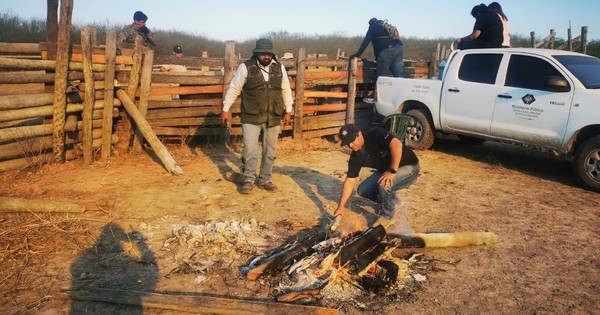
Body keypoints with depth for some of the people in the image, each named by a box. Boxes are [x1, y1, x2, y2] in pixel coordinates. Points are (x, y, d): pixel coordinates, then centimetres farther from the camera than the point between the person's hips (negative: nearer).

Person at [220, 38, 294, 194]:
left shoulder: (279, 68, 3)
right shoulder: (246, 67, -7)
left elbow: (286, 90, 12)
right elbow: (234, 89, -2)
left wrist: (288, 111, 12)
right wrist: (225, 109, -2)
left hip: (273, 117, 4)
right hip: (251, 117, -3)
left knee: (270, 151, 10)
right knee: (250, 149, -6)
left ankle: (264, 180, 24)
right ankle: (249, 180, 11)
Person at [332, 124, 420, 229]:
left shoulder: (375, 134, -26)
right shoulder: (356, 157, -8)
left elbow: (397, 144, -38)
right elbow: (349, 181, -5)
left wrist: (392, 171, -35)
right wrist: (341, 206, -10)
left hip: (408, 166, -7)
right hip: (386, 170, 7)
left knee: (384, 184, -33)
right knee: (362, 191, -2)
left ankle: (386, 217, -8)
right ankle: (393, 199, 21)